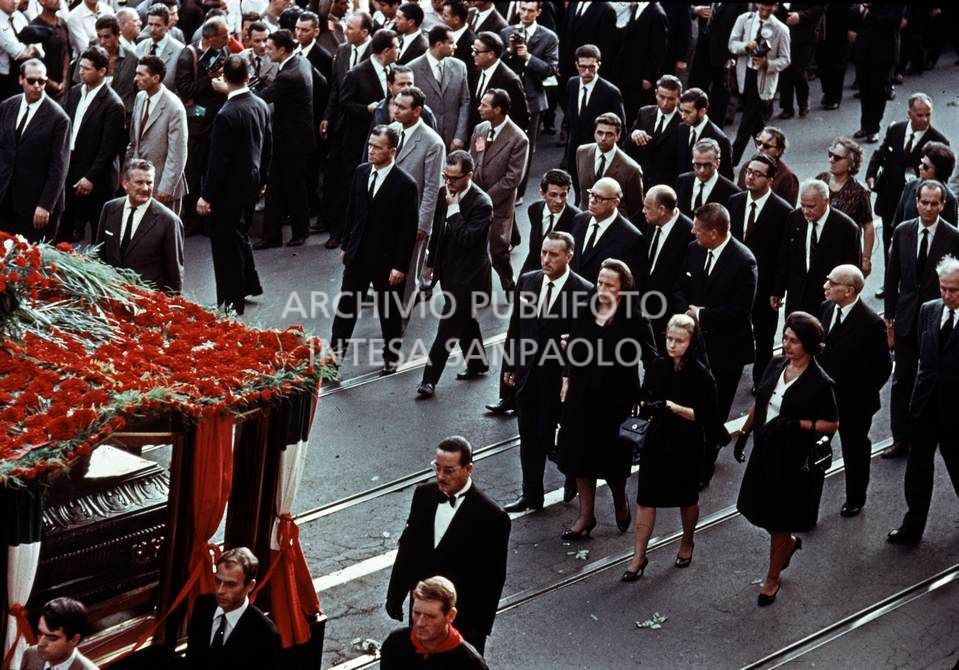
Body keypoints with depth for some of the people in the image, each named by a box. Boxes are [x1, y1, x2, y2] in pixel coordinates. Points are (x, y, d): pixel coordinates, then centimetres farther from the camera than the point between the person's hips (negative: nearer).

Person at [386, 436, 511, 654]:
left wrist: (481, 627, -12)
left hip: (463, 619, -5)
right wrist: (395, 596, 10)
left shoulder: (491, 517, -20)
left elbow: (492, 579, -14)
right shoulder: (424, 494, -3)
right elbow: (407, 547, 8)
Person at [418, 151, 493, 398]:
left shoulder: (482, 204, -22)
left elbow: (467, 239, -30)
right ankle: (477, 364, 38)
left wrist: (454, 208, -27)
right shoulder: (445, 193, 1)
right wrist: (431, 262, 20)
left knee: (448, 326, -6)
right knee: (465, 321, 21)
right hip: (449, 270, 8)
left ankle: (430, 379, -2)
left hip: (468, 277, -8)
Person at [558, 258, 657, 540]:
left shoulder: (634, 320, -15)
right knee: (580, 454, 9)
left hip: (615, 400, -5)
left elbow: (651, 360, -14)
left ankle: (620, 502, 37)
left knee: (612, 458, 9)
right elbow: (573, 347, 11)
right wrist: (567, 379, 9)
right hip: (581, 397, 5)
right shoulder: (587, 312, -1)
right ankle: (586, 515, 21)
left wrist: (645, 398, -16)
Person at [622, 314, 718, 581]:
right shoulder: (657, 366, -3)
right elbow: (645, 401, 9)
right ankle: (639, 556, 10)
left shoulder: (700, 375, -15)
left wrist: (677, 408, -25)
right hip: (657, 441, 3)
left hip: (686, 446, -3)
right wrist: (647, 406, -15)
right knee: (645, 498, 1)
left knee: (687, 498, 17)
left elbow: (708, 418, -15)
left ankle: (687, 543, 42)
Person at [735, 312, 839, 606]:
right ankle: (790, 542, 47)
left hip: (791, 459, -6)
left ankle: (773, 578, 26)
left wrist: (796, 423, -22)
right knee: (757, 509, 17)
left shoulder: (820, 383, -18)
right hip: (764, 450, 6)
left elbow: (832, 424, -11)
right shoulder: (776, 365, -1)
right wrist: (744, 433, 10)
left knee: (779, 520, 6)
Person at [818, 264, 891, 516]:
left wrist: (862, 395, -11)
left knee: (855, 449, 17)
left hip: (854, 401, -5)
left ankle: (855, 499, 37)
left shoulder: (871, 323, -25)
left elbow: (883, 367, -15)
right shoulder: (827, 308, -6)